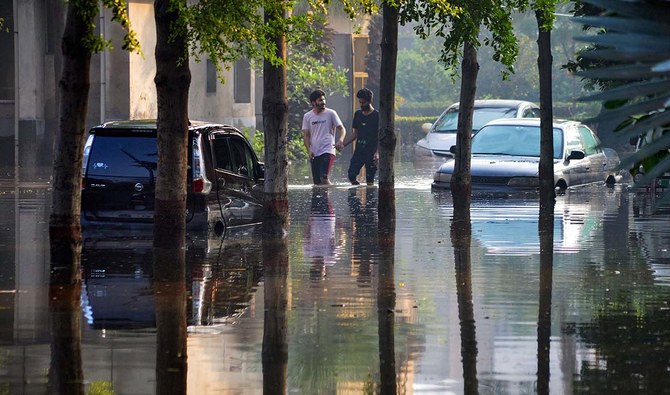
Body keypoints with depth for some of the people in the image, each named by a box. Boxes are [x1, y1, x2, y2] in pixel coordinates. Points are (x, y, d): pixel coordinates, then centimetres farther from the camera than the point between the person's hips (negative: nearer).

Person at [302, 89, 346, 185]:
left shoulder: (331, 113, 0)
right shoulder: (307, 116, 8)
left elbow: (341, 129, 0)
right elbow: (306, 135, 9)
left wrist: (340, 140, -21)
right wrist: (309, 150, -6)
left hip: (327, 151, -4)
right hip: (314, 153, 4)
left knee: (324, 178, -21)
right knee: (316, 181, 5)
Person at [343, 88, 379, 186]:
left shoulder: (377, 116, -5)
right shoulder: (358, 114, 12)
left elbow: (381, 137, -7)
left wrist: (377, 152, -18)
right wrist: (343, 144, 7)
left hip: (371, 152, -5)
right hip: (359, 151, 5)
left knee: (369, 180, -4)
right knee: (351, 175, -7)